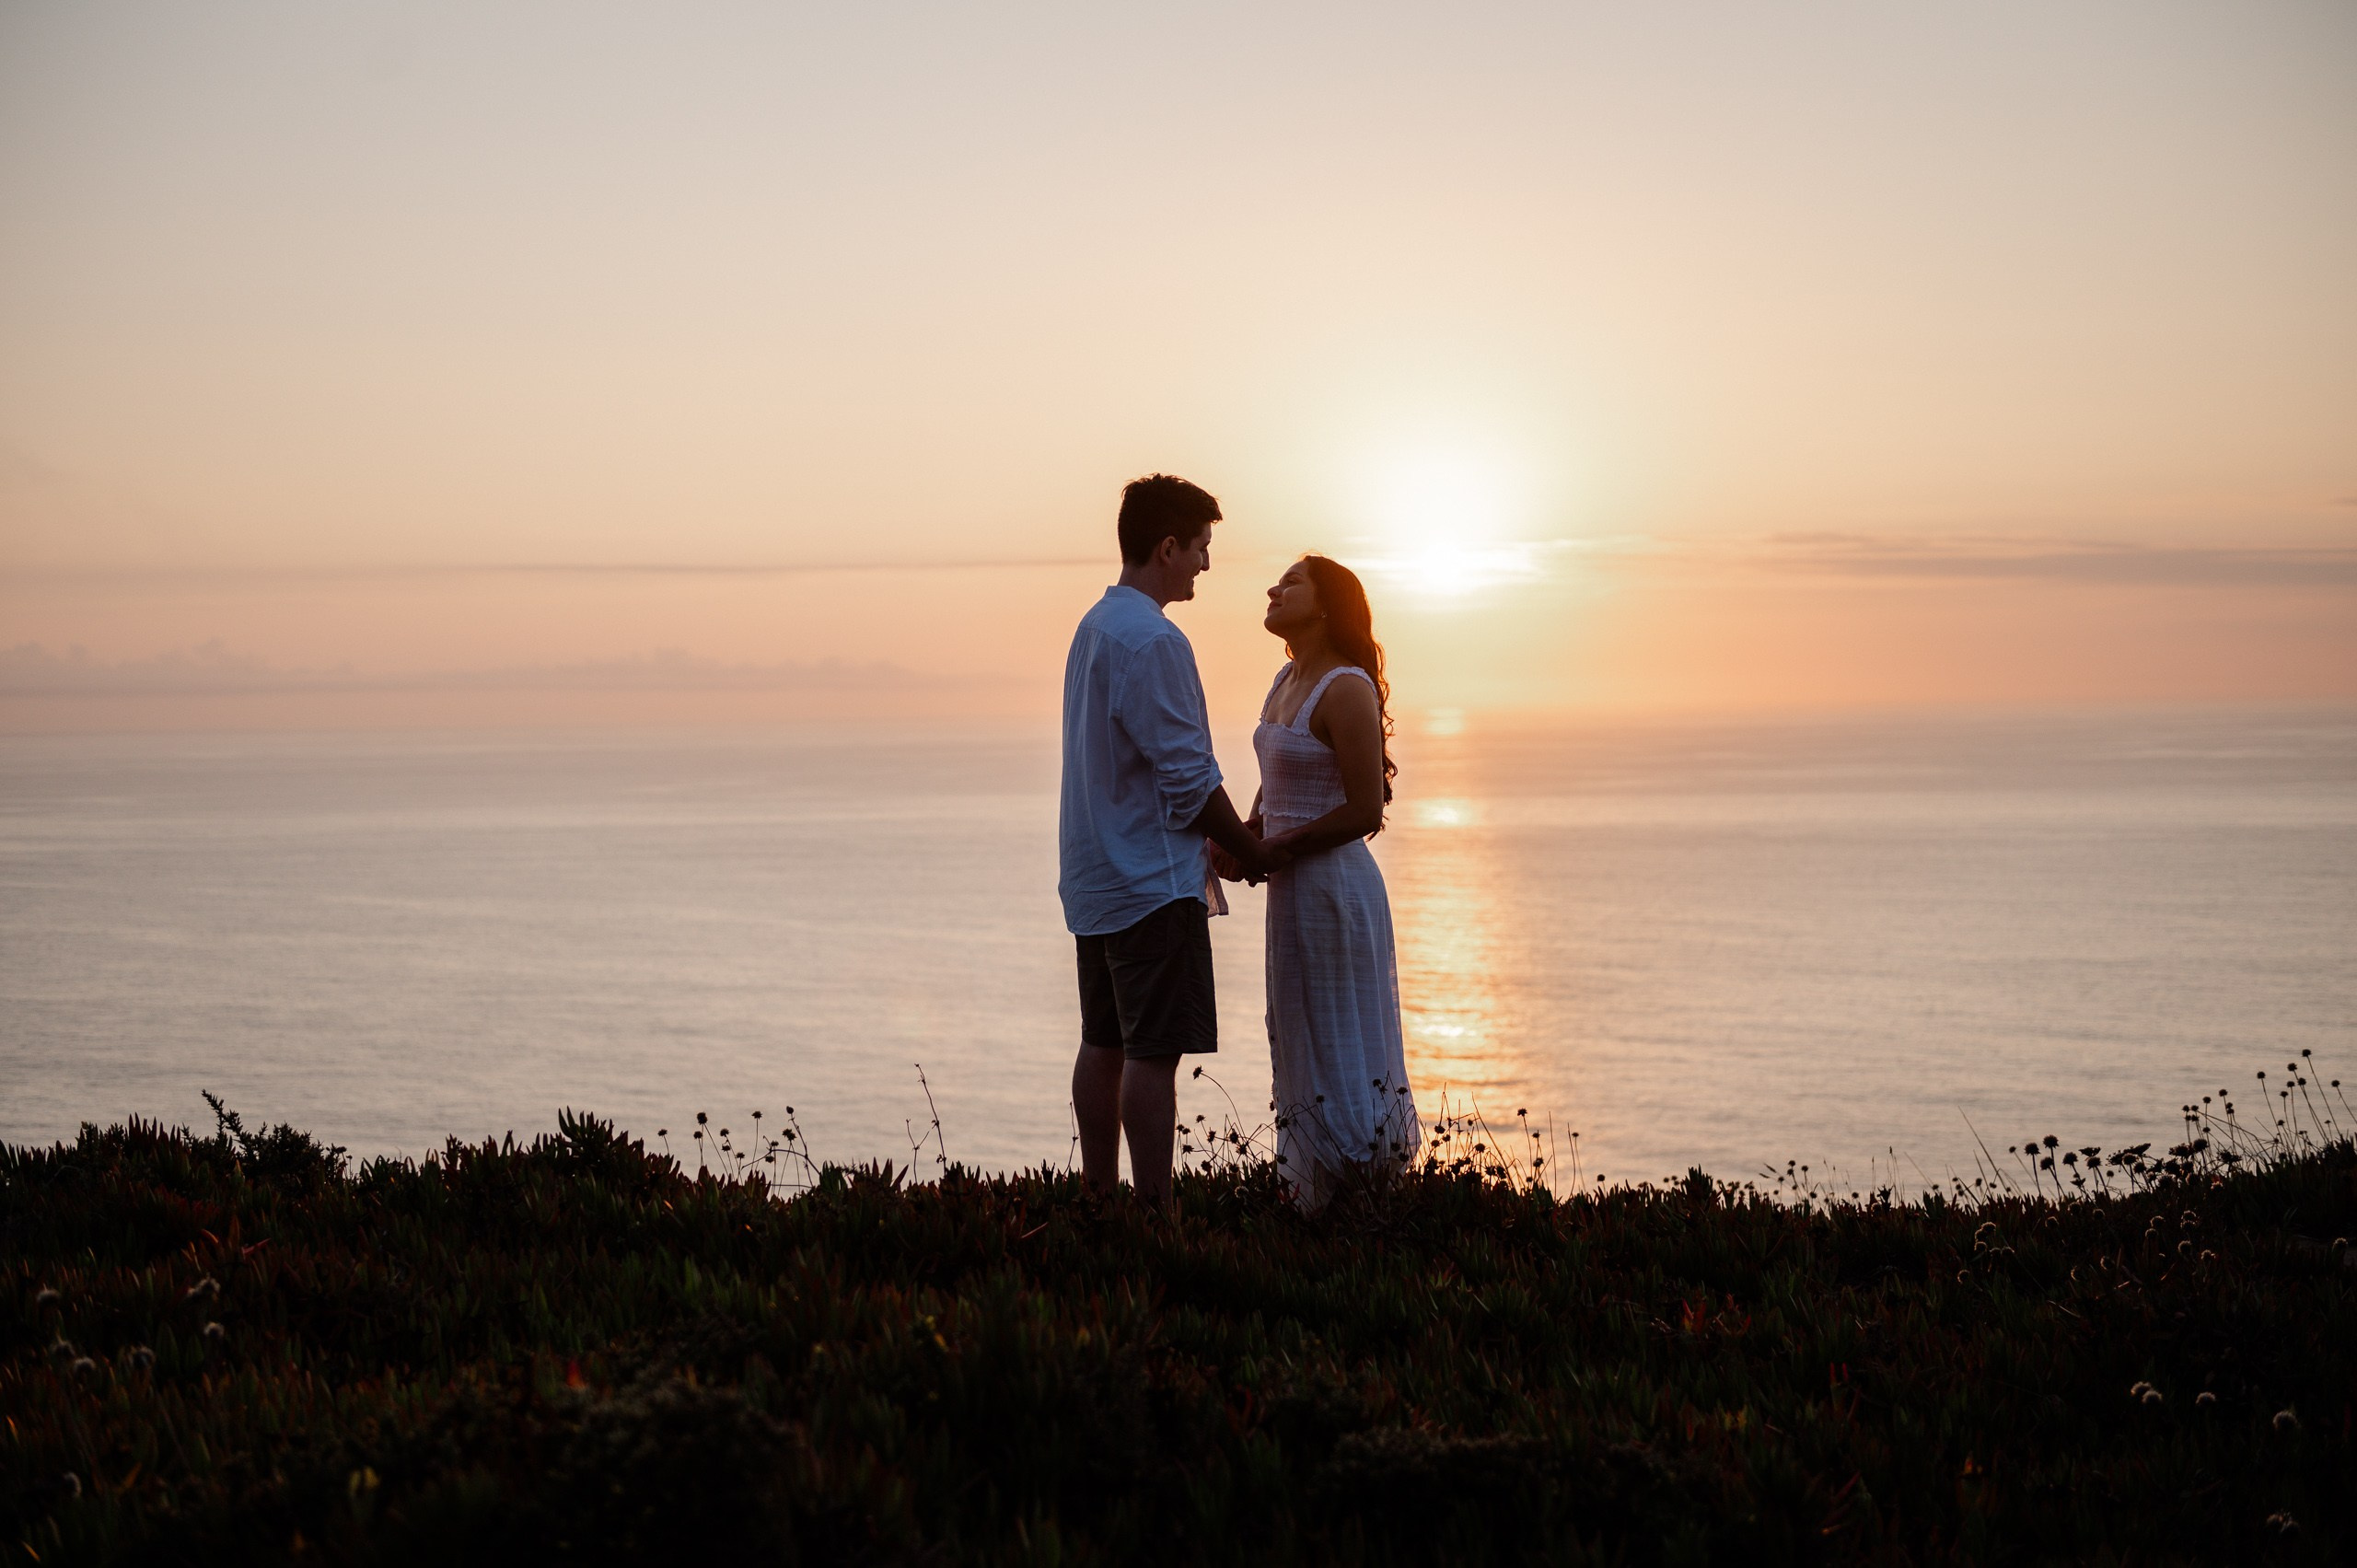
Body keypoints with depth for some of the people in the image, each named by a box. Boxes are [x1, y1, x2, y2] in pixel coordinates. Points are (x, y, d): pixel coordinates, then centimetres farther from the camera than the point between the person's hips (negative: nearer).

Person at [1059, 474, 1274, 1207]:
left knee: (1106, 1043, 12)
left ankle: (1099, 1199, 16)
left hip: (1096, 873, 10)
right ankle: (1154, 1208, -9)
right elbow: (1189, 780, -17)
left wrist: (1218, 844, 17)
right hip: (1154, 881, -10)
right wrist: (1251, 854, -3)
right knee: (1154, 1051, -8)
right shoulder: (1153, 642, -17)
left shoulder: (1095, 627, 13)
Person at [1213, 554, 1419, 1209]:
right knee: (1301, 1056, 14)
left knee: (1343, 1057, -3)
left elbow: (1364, 812, -21)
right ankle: (1314, 1211, 23)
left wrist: (1268, 853, -16)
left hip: (1333, 887, -10)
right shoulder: (1288, 681, 11)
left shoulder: (1346, 690, -17)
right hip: (1294, 889, 10)